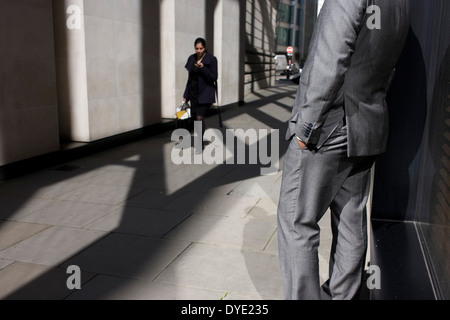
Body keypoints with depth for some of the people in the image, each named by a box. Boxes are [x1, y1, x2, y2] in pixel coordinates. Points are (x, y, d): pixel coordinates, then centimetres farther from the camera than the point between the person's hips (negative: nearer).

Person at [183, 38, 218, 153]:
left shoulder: (211, 59, -8)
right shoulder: (192, 59, 8)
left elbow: (213, 78, -13)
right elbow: (190, 78, 14)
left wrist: (202, 68, -26)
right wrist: (186, 95, 14)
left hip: (205, 94, -6)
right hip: (194, 93, 6)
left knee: (199, 118, -13)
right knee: (195, 118, 8)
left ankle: (200, 144, -1)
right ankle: (200, 138, 26)